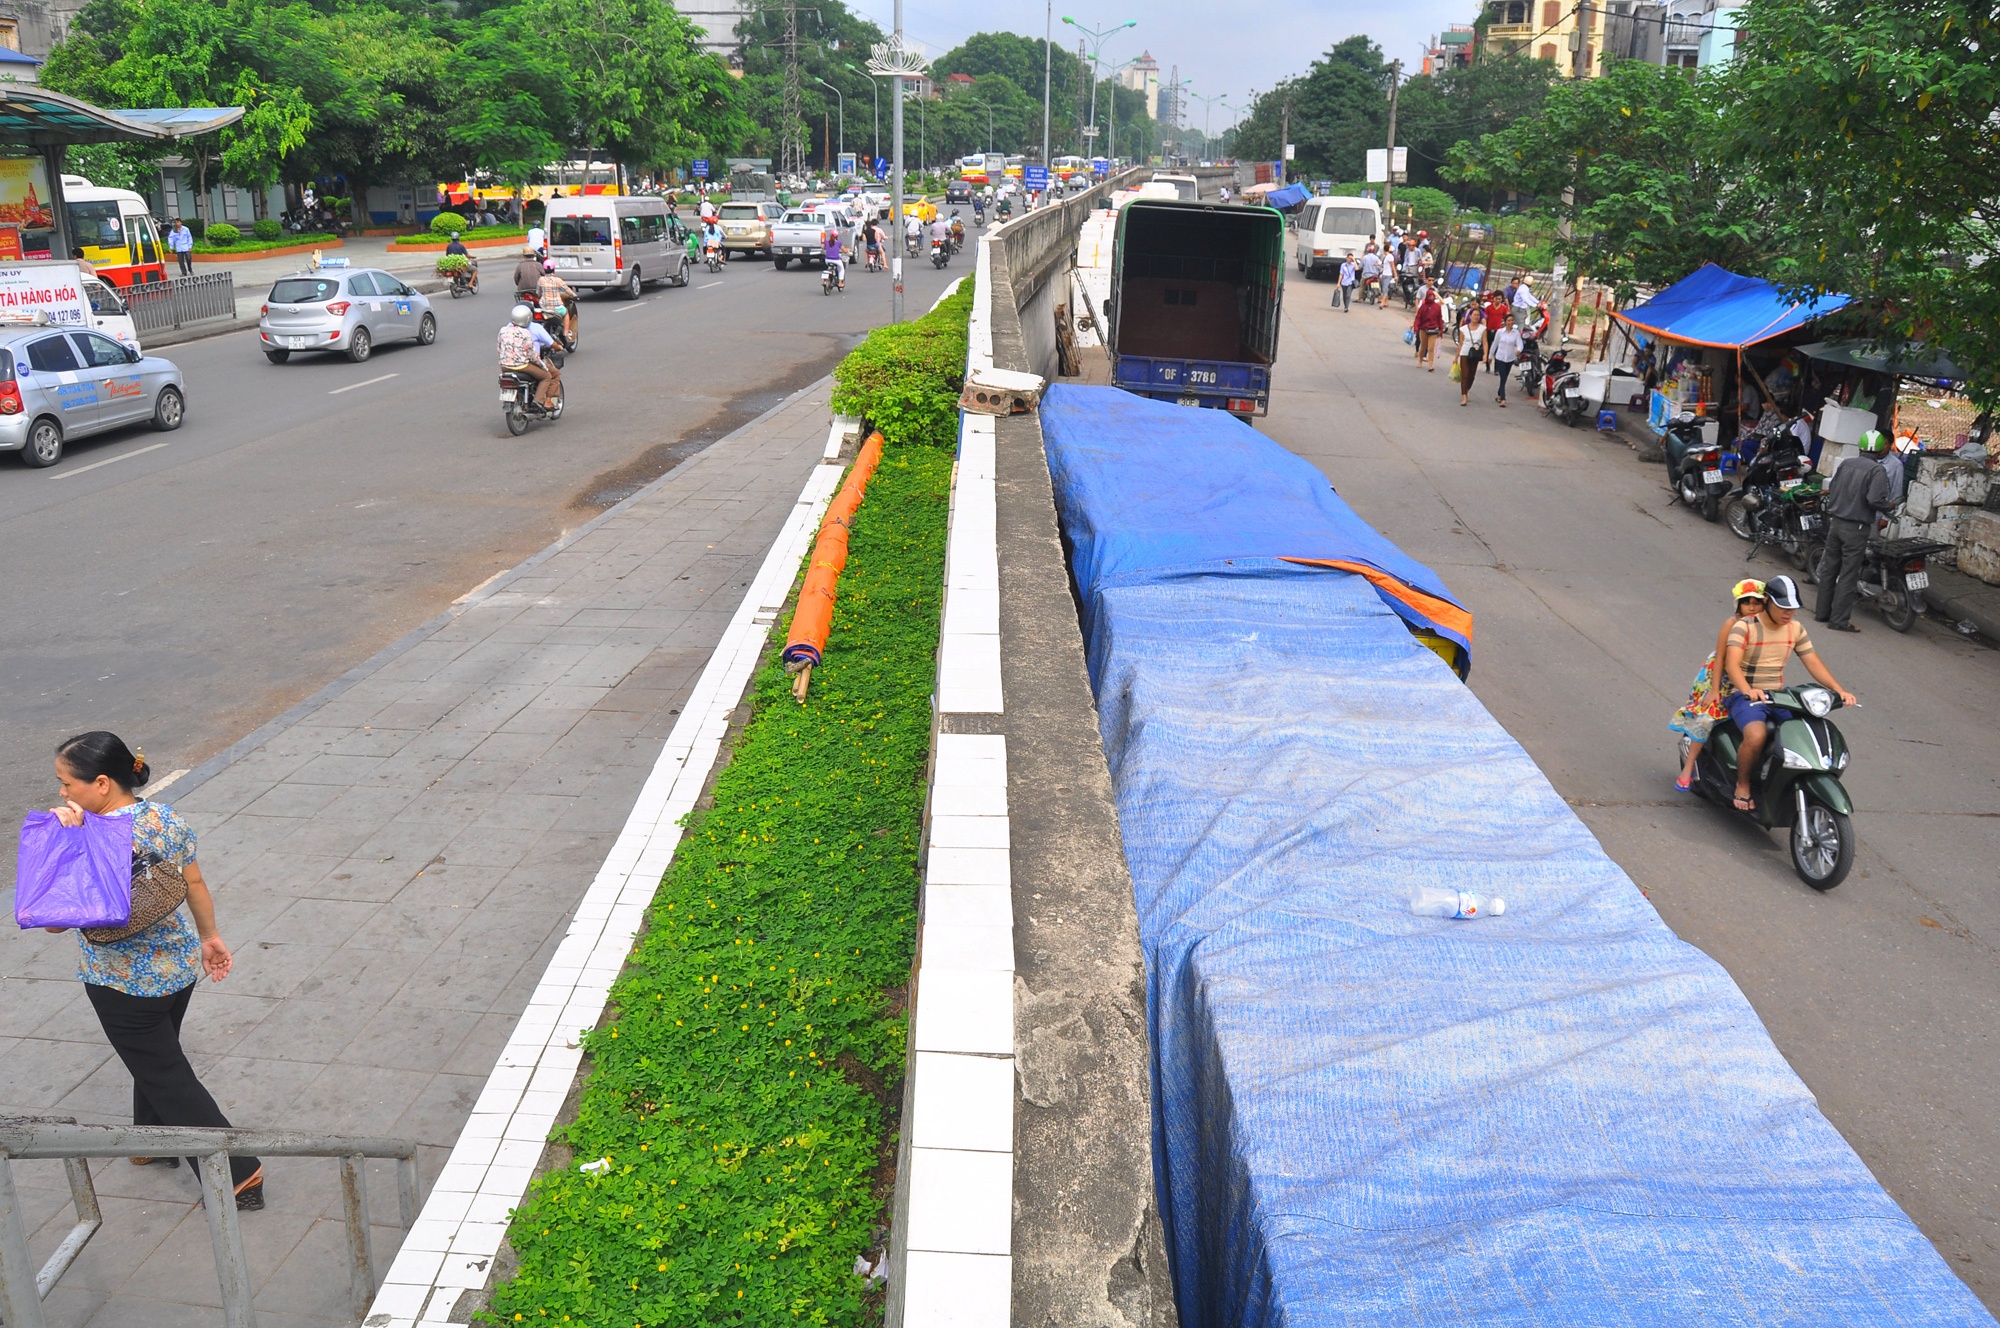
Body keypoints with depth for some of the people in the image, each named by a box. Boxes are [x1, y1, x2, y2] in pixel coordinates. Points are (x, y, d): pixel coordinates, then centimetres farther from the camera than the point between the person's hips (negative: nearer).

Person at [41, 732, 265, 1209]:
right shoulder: (165, 818, -7)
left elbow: (55, 918, -21)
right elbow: (195, 884, 3)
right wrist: (210, 935, 18)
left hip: (124, 984, -7)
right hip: (179, 965, 7)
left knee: (164, 1074, 7)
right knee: (156, 1057, 27)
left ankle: (238, 1174, 8)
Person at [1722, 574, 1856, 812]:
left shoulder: (1796, 629, 9)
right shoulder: (1744, 627, -11)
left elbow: (1813, 663, 6)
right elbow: (1731, 664, -25)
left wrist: (1839, 690, -11)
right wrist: (1748, 690, -44)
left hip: (1779, 696, 6)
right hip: (1745, 696, -6)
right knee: (1756, 735, -35)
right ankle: (1742, 785, -11)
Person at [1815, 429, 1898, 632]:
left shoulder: (1846, 463, 4)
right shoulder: (1877, 470, -13)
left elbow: (1831, 489, 9)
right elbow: (1875, 500, -21)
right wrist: (1889, 505, -2)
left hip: (1835, 522, 6)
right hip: (1856, 527, -6)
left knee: (1829, 568, 15)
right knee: (1848, 574, -1)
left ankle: (1822, 611, 22)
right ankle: (1839, 619, 1)